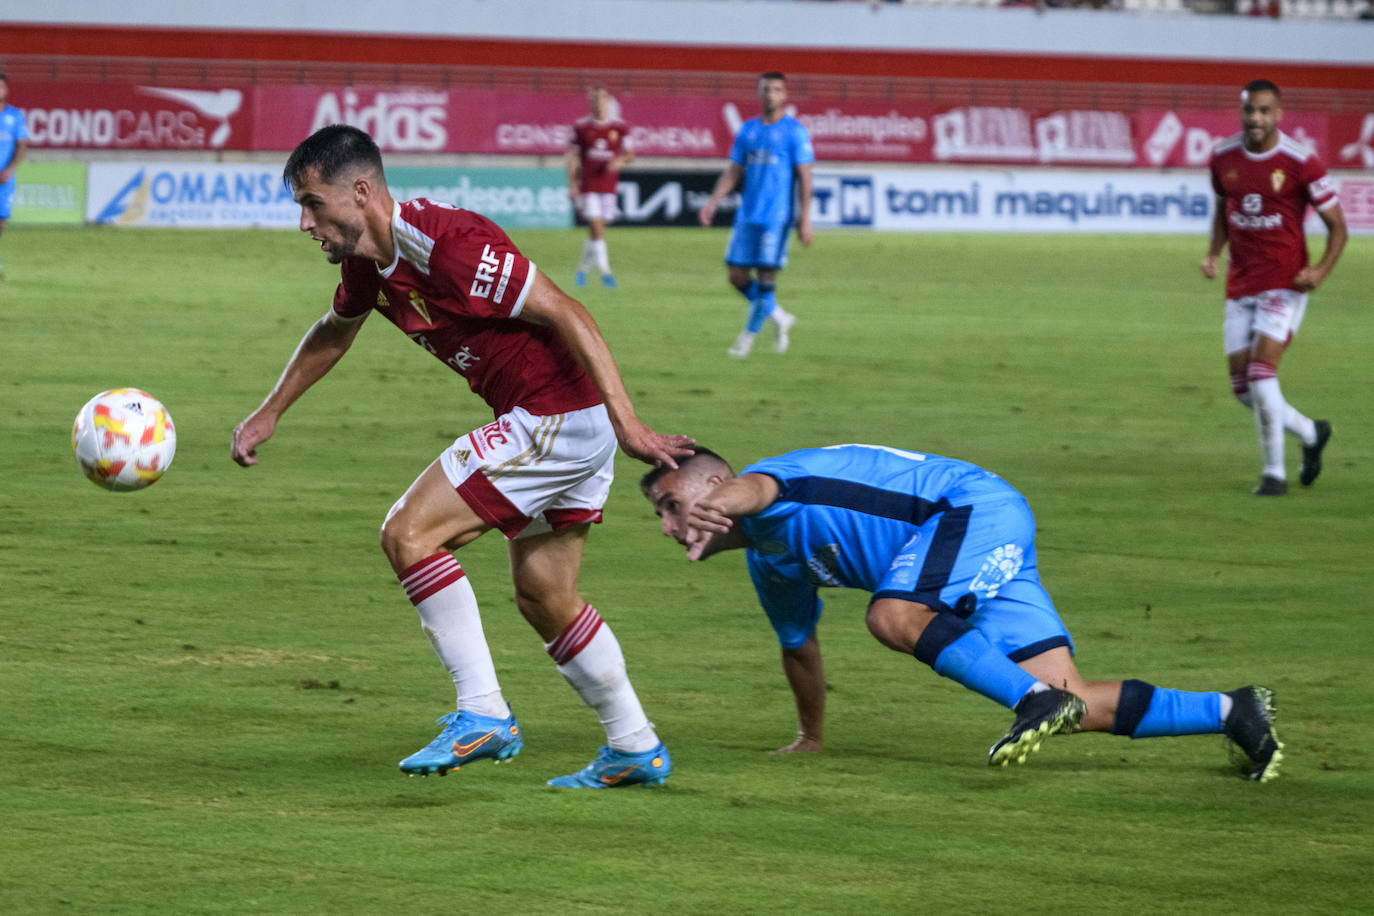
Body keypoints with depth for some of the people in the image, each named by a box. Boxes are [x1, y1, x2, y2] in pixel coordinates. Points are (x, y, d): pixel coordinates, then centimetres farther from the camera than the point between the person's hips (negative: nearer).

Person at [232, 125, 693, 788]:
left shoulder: (448, 243, -23)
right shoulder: (367, 262, 6)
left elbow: (564, 314, -22)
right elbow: (333, 332, 29)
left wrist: (626, 421, -26)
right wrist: (269, 414, 34)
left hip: (558, 419, -10)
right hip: (548, 424, 10)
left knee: (408, 534, -11)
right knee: (542, 596, 16)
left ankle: (483, 716, -9)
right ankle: (636, 749, 26)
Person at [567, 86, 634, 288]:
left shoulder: (620, 127, 4)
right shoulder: (581, 127, 2)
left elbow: (630, 154, 8)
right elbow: (573, 156, 5)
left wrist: (621, 161, -15)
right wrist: (572, 184, -3)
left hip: (608, 186, 2)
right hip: (587, 186, -2)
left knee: (596, 230, 7)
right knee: (596, 228, -12)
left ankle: (583, 269, 24)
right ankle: (605, 272, -11)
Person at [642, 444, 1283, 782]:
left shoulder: (770, 493, -9)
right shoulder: (771, 565, 18)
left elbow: (755, 488, -36)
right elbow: (799, 646, 34)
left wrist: (724, 506, -59)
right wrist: (810, 739, 44)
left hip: (976, 505, -9)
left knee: (892, 617, -32)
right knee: (1069, 709, -4)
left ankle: (1037, 700, -38)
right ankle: (1231, 712, -1)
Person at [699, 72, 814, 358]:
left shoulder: (795, 131, -3)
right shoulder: (748, 130, 13)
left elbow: (804, 177, -5)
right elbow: (733, 172, 16)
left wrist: (804, 219, -11)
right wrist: (712, 203, 4)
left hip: (777, 217, -6)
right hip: (747, 214, 6)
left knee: (766, 276, -8)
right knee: (737, 275, 2)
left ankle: (749, 336, 4)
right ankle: (780, 318, 20)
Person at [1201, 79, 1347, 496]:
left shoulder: (1301, 162, -12)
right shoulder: (1223, 157, 1)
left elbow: (1337, 225, -5)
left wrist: (1321, 270, -21)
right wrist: (1213, 254, 2)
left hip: (1284, 284, -5)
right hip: (1240, 285, 5)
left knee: (1261, 372, -18)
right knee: (1242, 388, 5)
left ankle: (1274, 472, -6)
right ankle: (1311, 433, 30)